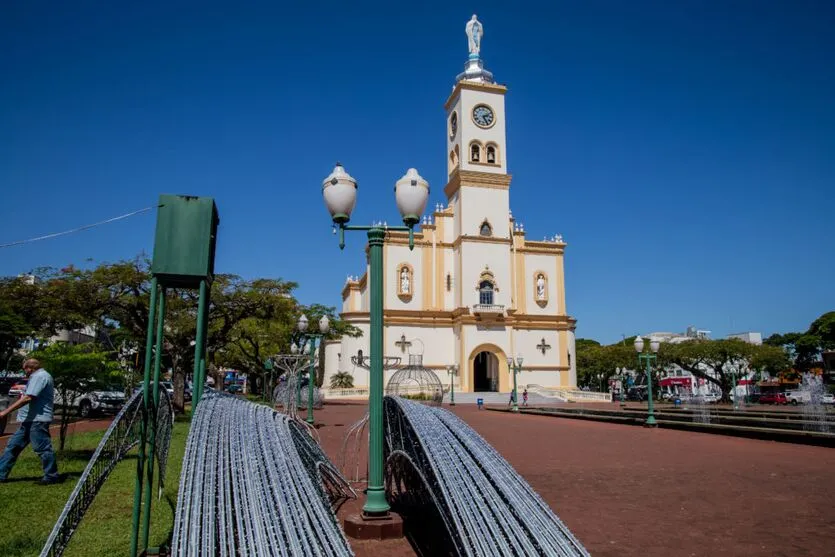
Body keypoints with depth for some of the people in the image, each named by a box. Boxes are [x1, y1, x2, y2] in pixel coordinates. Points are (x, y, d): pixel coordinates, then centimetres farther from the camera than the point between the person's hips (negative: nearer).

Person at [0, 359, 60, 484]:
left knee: (42, 448, -5)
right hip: (29, 420, 11)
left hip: (37, 420, -11)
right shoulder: (39, 376, 21)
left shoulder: (40, 376, -14)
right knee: (13, 446, 14)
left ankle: (51, 477, 2)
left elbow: (28, 398, -23)